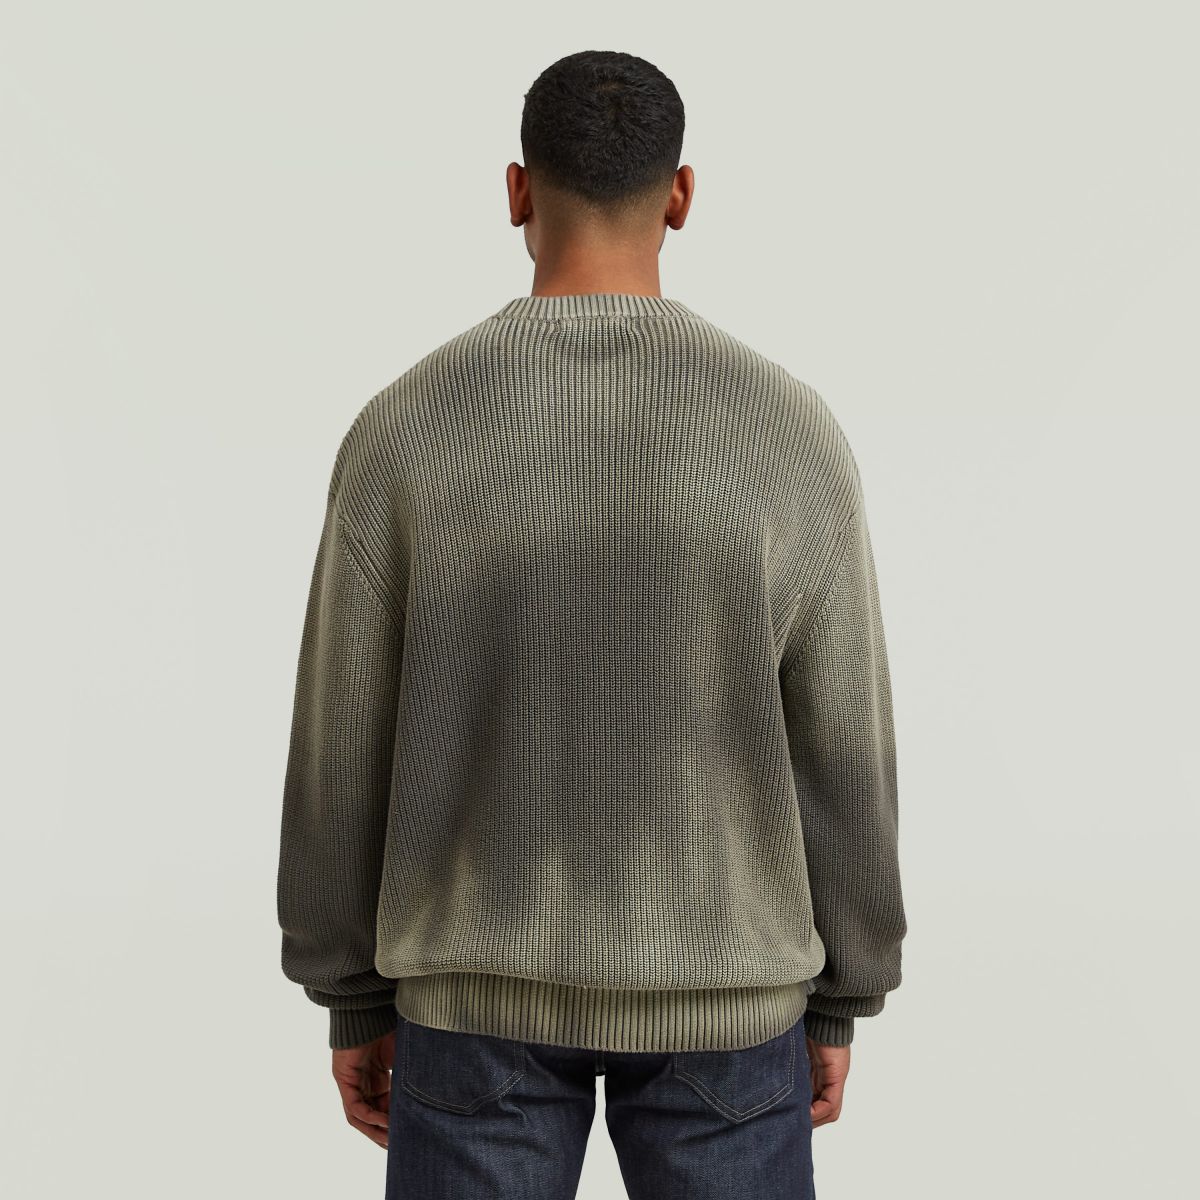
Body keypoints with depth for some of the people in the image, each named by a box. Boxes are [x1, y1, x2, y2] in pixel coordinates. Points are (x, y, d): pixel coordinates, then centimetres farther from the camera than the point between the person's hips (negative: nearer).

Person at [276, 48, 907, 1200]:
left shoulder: (400, 431, -11)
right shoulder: (792, 432, -11)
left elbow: (344, 747, -6)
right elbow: (840, 751, -6)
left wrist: (353, 1000, 7)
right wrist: (837, 1001, 8)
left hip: (487, 977, 0)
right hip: (718, 984, 0)